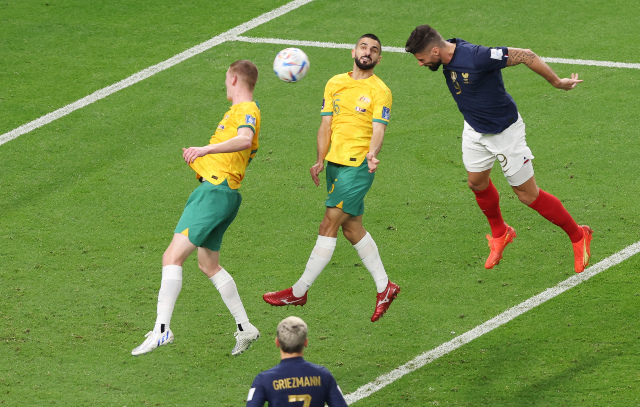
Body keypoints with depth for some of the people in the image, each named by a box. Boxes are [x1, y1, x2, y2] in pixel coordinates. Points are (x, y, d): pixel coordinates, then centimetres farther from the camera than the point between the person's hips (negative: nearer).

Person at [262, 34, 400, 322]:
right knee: (351, 228, 13)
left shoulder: (380, 91, -6)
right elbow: (326, 125, 11)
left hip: (358, 167, -7)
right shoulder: (335, 84, 11)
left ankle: (299, 292, -1)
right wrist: (320, 160, 0)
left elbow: (378, 130, -15)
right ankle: (384, 287, 25)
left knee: (329, 225, -7)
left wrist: (372, 154, -34)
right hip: (335, 164, 7)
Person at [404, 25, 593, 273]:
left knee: (527, 195, 0)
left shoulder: (476, 57, -35)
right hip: (474, 129, 7)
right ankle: (500, 234, 42)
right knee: (477, 182, 16)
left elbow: (525, 55, -28)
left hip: (505, 131, -7)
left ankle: (578, 236, 18)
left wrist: (557, 82, -17)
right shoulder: (449, 54, -10)